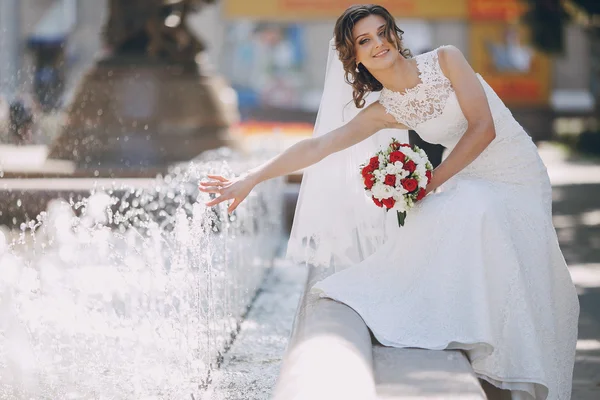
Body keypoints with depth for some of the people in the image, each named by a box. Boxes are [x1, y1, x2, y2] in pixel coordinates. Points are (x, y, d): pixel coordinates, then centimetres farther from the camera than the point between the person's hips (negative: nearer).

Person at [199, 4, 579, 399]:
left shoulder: (446, 60, -10)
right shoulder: (383, 111, 0)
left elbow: (483, 128, -15)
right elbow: (316, 147, -4)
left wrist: (434, 181, -14)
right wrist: (249, 180, -10)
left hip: (516, 177, -3)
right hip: (470, 183, 3)